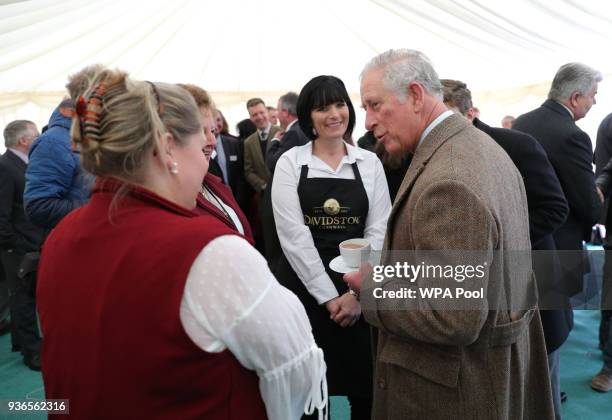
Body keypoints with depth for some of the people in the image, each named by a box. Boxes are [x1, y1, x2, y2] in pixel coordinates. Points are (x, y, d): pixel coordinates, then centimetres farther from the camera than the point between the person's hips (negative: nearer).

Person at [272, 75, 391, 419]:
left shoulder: (370, 163, 3)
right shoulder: (290, 162, -3)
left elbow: (378, 231, -1)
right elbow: (293, 234, -10)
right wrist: (328, 296, -12)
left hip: (359, 291, 2)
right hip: (304, 284, -1)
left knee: (364, 389, 11)